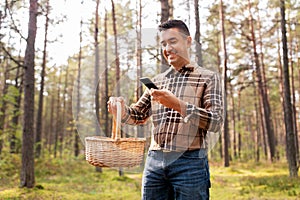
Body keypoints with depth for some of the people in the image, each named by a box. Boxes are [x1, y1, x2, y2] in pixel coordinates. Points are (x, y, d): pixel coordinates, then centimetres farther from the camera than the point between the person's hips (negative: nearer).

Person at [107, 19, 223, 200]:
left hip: (190, 163, -4)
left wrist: (178, 105, -22)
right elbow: (138, 115, 19)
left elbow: (216, 122, -8)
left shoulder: (208, 78, 2)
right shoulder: (158, 80, 15)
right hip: (155, 161, 4)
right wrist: (121, 108, -4)